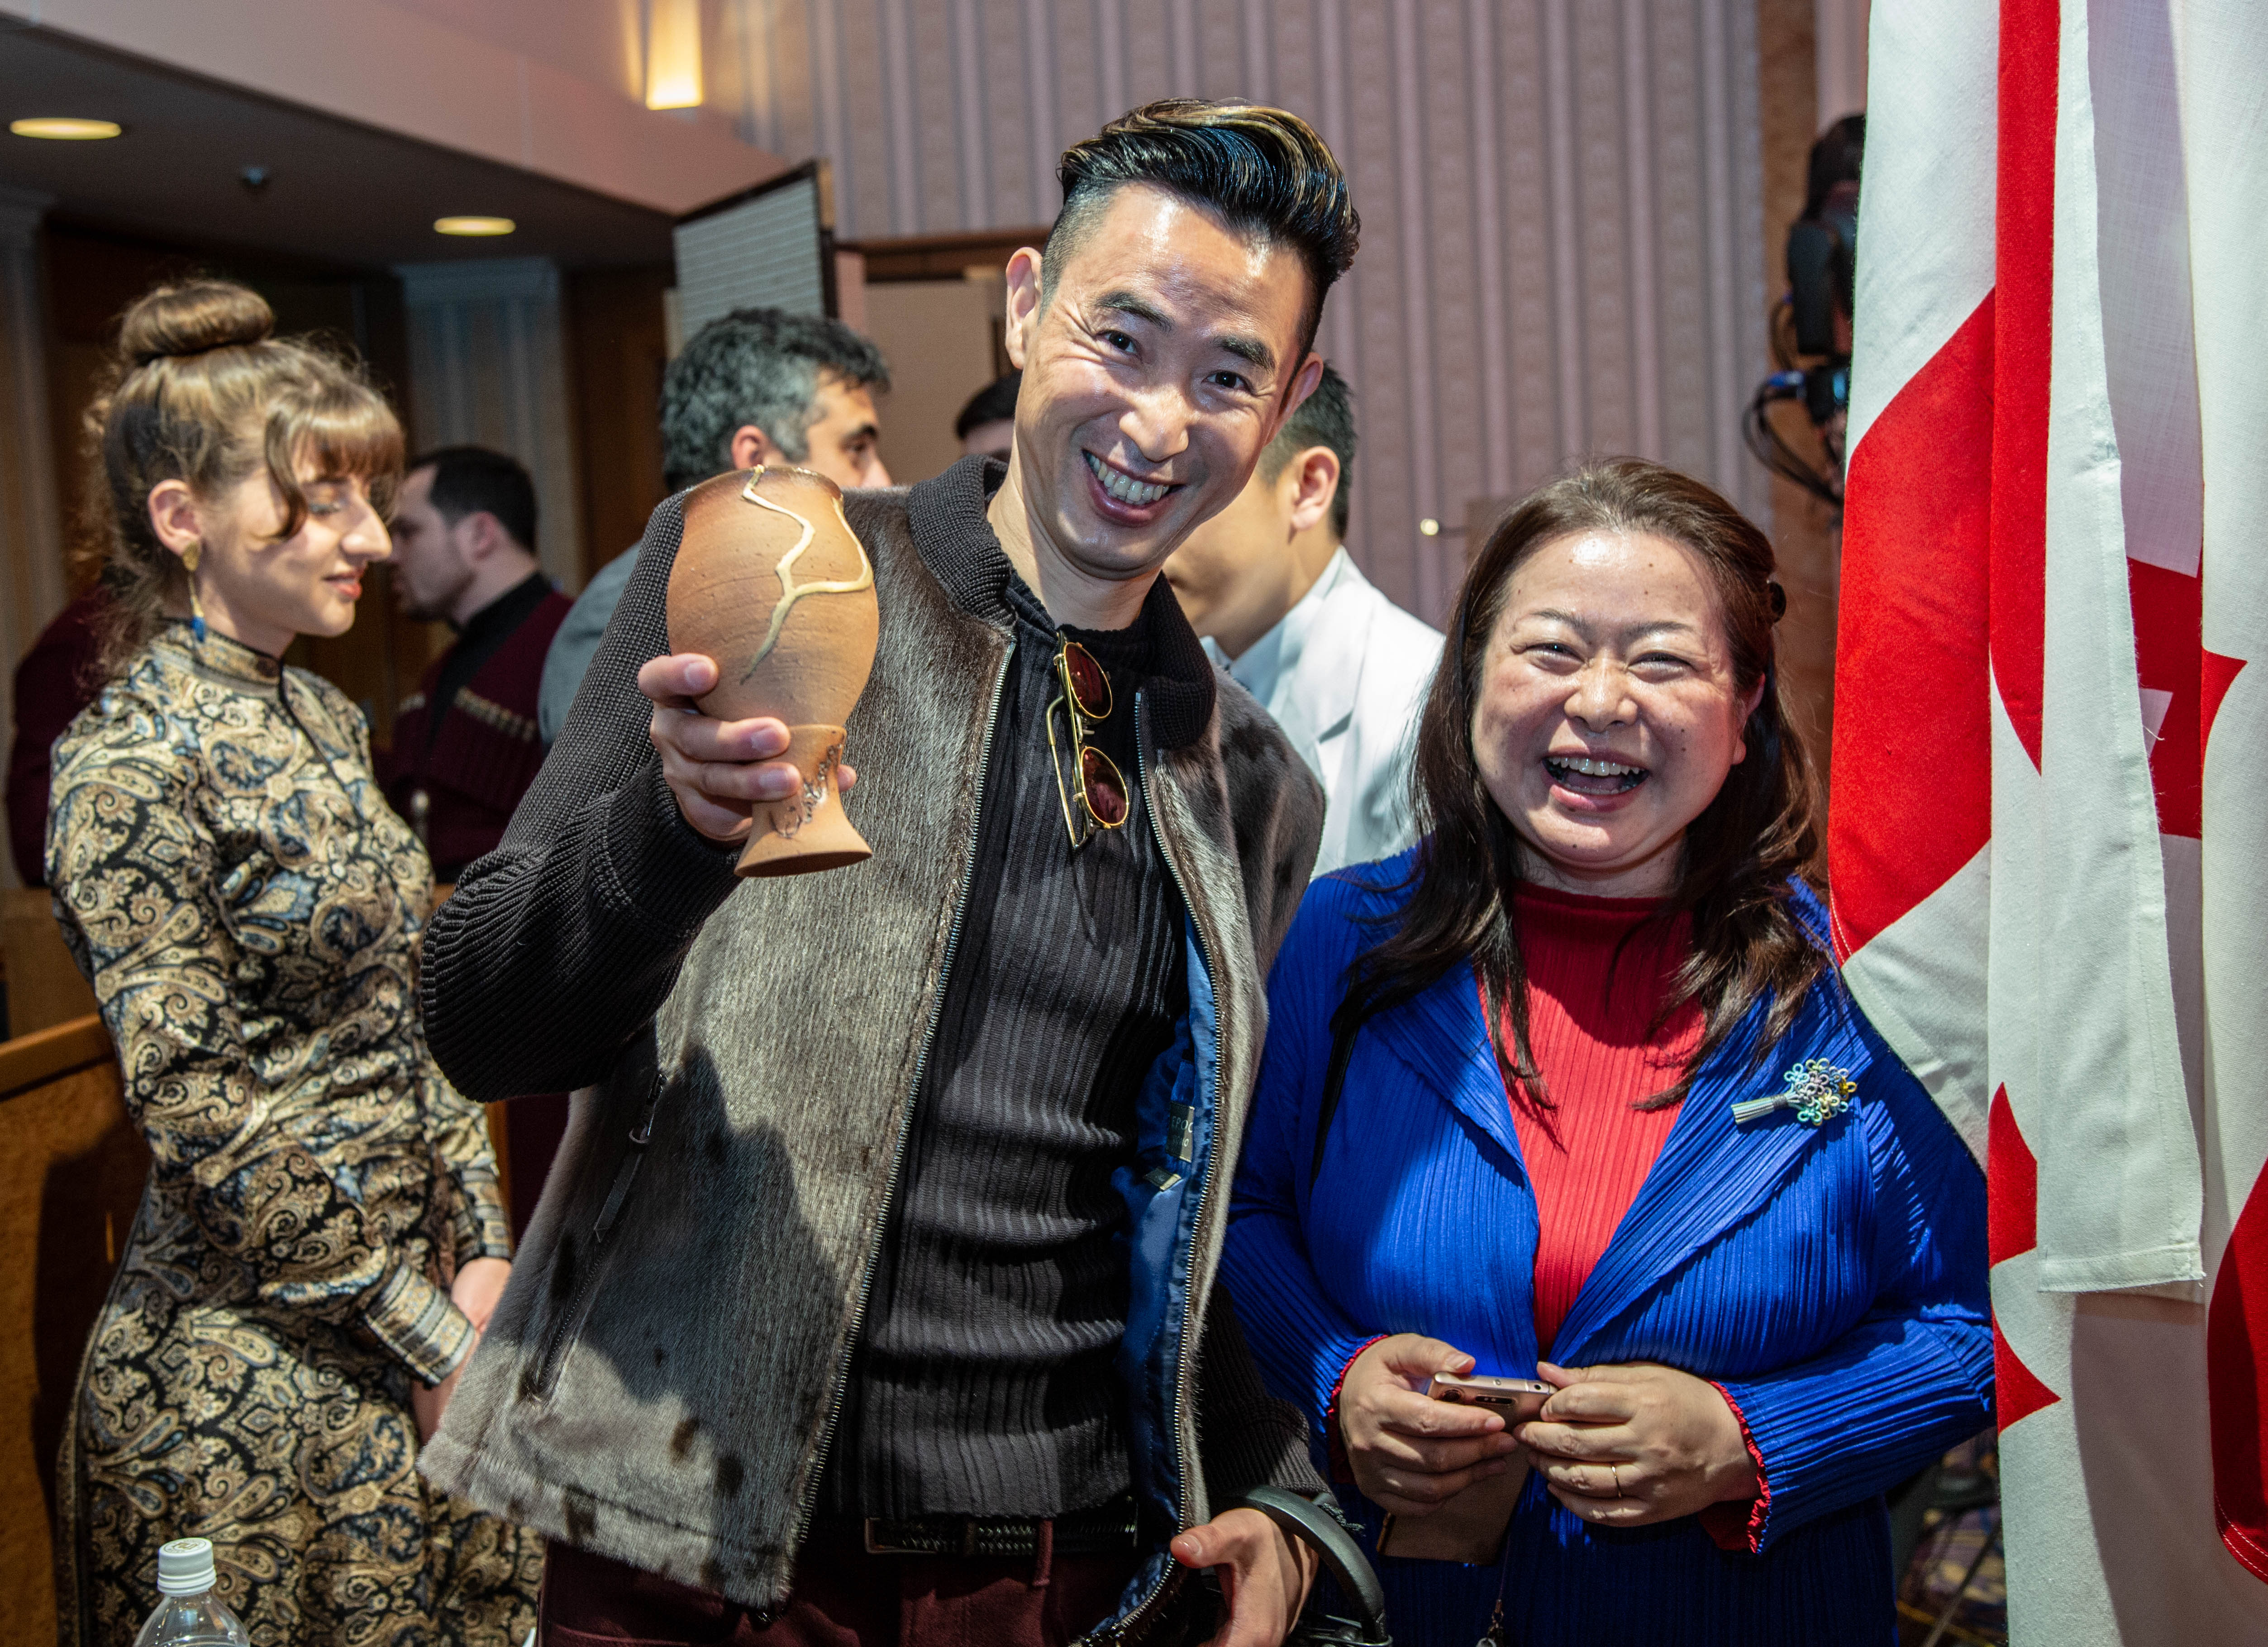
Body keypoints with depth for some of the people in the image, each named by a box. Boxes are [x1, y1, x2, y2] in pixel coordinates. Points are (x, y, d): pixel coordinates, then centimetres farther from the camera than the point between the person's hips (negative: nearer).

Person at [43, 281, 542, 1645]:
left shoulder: (324, 718, 8)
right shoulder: (134, 764, -15)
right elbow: (203, 1123, -17)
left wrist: (482, 1254, 3)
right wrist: (426, 1336, -13)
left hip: (420, 1294, 7)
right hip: (253, 1369, -7)